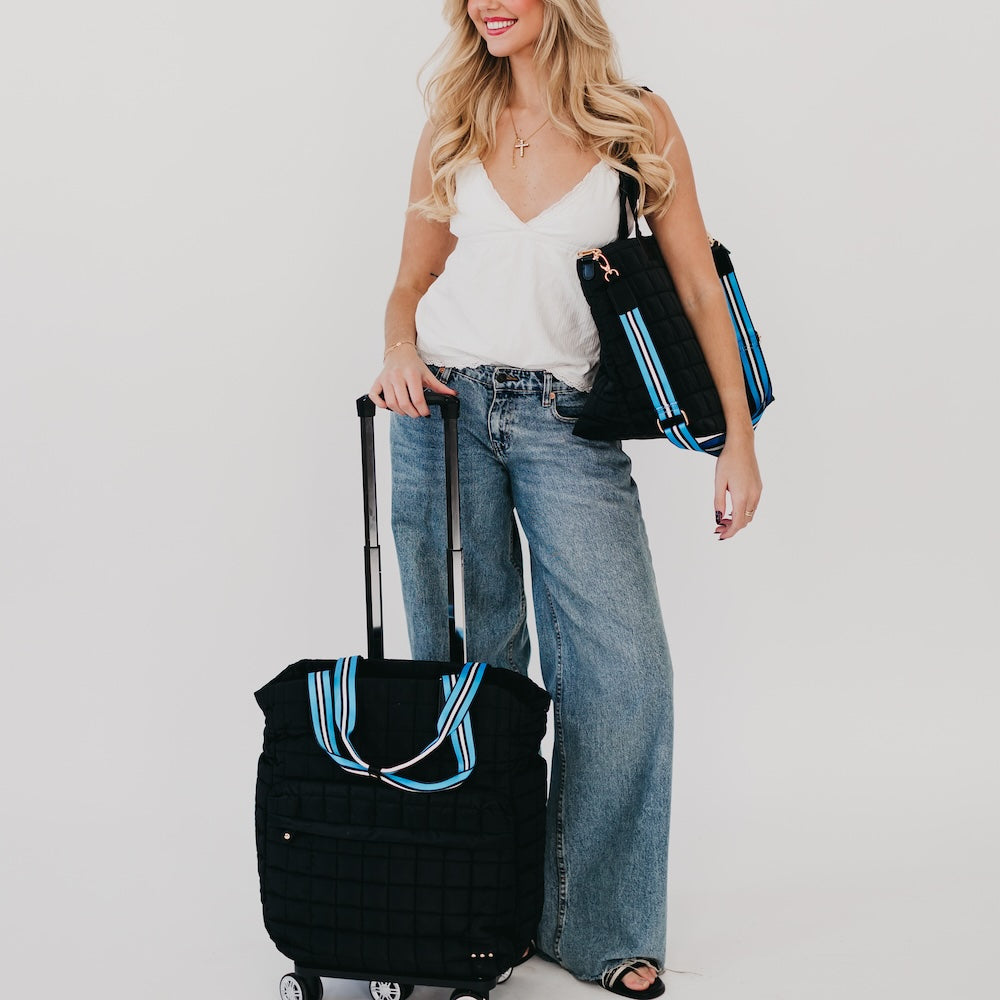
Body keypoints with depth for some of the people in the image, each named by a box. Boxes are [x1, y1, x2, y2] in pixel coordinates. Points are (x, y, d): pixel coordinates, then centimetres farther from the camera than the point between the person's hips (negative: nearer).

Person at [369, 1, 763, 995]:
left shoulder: (639, 123, 3)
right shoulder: (452, 129, 10)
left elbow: (698, 284, 2)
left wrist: (738, 439, -3)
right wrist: (398, 348, -7)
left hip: (566, 419, -2)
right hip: (445, 403, 2)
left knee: (626, 668, -9)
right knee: (466, 660, 3)